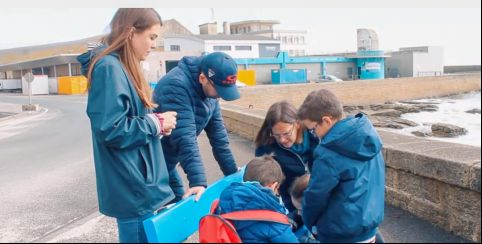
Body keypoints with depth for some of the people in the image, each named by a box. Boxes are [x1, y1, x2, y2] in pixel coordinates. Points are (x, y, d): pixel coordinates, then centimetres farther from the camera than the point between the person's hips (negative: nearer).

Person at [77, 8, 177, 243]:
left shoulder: (123, 68, 11)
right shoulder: (109, 68, -18)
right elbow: (110, 130, -24)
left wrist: (157, 122, 0)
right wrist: (157, 123, -14)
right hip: (131, 188, -10)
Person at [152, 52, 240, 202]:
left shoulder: (209, 89, -1)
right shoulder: (176, 86, -27)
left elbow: (217, 132, 3)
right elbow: (185, 137, -35)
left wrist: (232, 172, 3)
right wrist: (198, 181, -39)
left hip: (167, 163, 8)